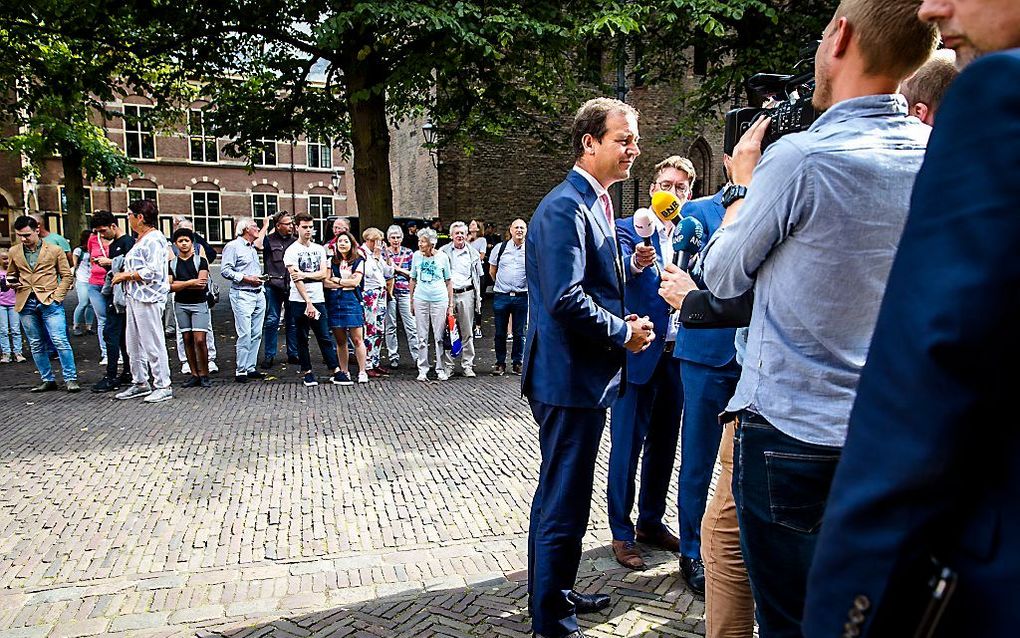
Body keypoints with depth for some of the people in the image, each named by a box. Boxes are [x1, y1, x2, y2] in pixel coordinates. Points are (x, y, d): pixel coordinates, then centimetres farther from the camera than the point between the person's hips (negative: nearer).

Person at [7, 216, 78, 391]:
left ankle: (70, 379, -5)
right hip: (26, 304, 4)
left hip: (49, 302, -4)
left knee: (60, 341, -12)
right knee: (36, 345, 8)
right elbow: (11, 274, 25)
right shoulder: (14, 252, 12)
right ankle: (47, 380, 18)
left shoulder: (54, 250, 2)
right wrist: (11, 281, 1)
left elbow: (67, 276, 4)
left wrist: (57, 296, -7)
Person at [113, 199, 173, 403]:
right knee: (134, 344, 15)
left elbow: (152, 272, -22)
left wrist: (127, 275, -13)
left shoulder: (154, 240, -14)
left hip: (148, 299, -11)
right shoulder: (141, 240, 18)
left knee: (153, 344, -5)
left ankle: (163, 386, 2)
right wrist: (123, 273, 10)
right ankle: (140, 383, 25)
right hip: (134, 297, 11)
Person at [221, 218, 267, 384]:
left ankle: (250, 368, 15)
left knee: (256, 334, 7)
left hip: (258, 294, 8)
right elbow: (225, 270, -13)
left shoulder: (253, 248, 20)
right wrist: (246, 278, -15)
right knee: (245, 334, -11)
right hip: (242, 295, -8)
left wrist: (259, 277, 12)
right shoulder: (233, 246, -5)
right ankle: (240, 371, -4)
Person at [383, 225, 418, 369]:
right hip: (388, 292, 0)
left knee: (411, 326, -3)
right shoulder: (383, 253, 5)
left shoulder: (409, 253, 7)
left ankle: (417, 357, 1)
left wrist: (398, 269, -6)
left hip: (405, 292, 0)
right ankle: (393, 358, 12)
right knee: (390, 326, 4)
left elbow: (414, 273, 4)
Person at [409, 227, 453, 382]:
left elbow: (448, 282, 5)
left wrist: (451, 304, 3)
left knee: (439, 337, 3)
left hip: (439, 300, -2)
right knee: (422, 337, 5)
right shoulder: (416, 256, 3)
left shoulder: (442, 257, -2)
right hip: (420, 299, 2)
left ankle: (441, 369, 13)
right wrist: (411, 301, 12)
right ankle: (422, 370, 14)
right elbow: (413, 279, 12)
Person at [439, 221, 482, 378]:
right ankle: (448, 366, 4)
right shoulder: (443, 252, 7)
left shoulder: (473, 253, 11)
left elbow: (478, 277, 15)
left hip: (466, 294, 1)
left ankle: (468, 365, 11)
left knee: (467, 333, 4)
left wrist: (478, 300, 10)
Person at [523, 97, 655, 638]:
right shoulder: (565, 208, -18)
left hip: (583, 376, 11)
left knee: (561, 497, 22)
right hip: (569, 378, -11)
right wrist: (623, 333, -15)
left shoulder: (594, 205, 14)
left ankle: (555, 594, 40)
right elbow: (566, 299, -28)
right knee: (563, 504, 1)